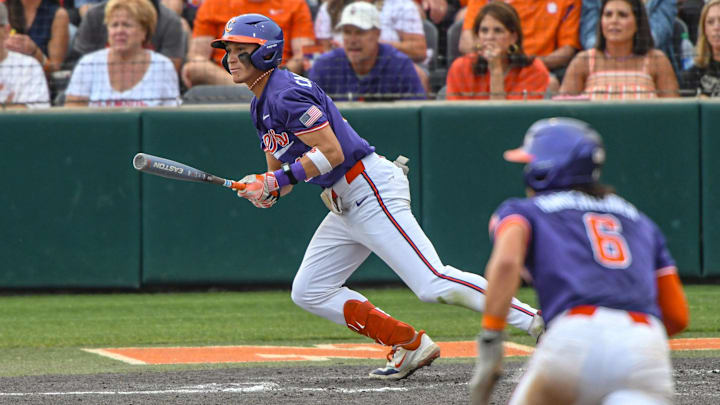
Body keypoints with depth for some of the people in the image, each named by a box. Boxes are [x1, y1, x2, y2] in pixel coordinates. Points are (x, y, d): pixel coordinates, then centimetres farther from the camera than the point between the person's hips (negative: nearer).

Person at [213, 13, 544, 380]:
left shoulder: (286, 94, -13)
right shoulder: (261, 106, 18)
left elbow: (332, 153, -21)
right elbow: (279, 171, 20)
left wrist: (279, 179, -19)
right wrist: (261, 188, -2)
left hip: (373, 191, -11)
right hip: (346, 206, 11)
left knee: (435, 284, -19)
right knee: (308, 293, 9)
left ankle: (537, 321, -19)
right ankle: (410, 345, 8)